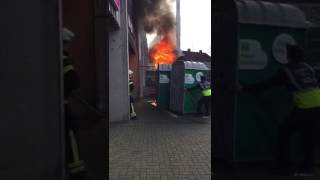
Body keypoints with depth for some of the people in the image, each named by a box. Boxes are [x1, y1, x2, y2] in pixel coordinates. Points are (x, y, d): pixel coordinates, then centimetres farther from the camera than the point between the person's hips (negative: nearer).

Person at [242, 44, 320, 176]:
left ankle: (283, 165, 12)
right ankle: (307, 167, 25)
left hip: (305, 107, -6)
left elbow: (266, 85, 1)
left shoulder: (286, 71, 2)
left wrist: (245, 88, 5)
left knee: (285, 131, 8)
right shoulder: (307, 66, 17)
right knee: (307, 134, 19)